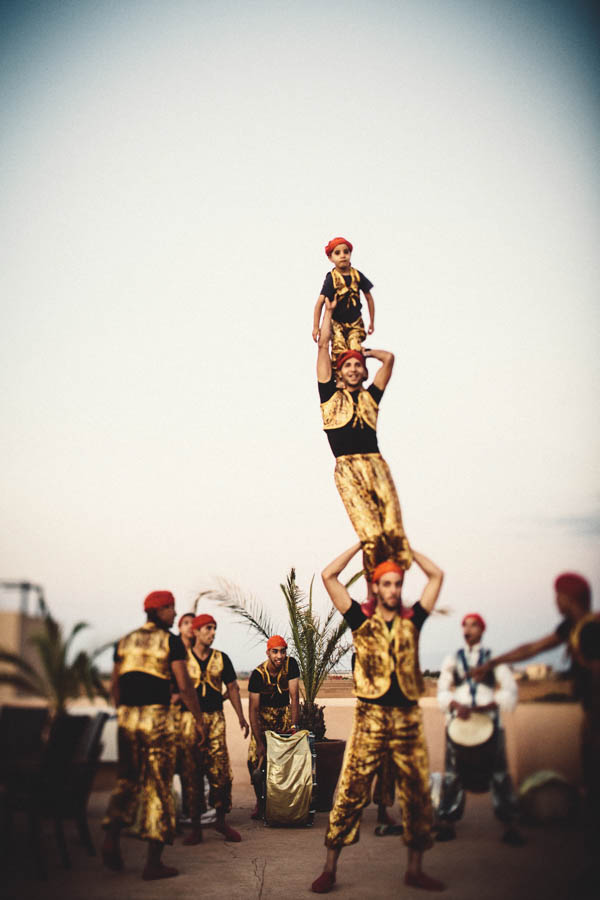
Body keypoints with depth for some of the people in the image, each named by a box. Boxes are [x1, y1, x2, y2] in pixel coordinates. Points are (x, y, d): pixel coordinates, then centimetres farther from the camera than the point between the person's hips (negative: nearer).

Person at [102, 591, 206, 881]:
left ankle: (112, 834, -2)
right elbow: (184, 686, -8)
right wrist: (199, 719, 1)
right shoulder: (171, 641, -3)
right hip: (157, 716, -5)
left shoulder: (125, 641, 12)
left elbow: (115, 686, 15)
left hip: (127, 717, 5)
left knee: (128, 779, 19)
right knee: (158, 785, 3)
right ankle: (153, 862, 6)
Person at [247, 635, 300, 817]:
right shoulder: (258, 674, -23)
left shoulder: (290, 664, -18)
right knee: (256, 757, -12)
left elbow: (294, 696, -19)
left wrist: (294, 726, -27)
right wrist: (259, 742, -28)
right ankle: (260, 800, 3)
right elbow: (253, 709, -24)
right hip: (264, 713, -1)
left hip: (285, 712, 1)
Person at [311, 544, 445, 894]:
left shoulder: (411, 620, 10)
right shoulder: (362, 620, 5)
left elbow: (437, 575, 12)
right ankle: (330, 868, 5)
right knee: (351, 791, -5)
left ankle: (415, 869, 21)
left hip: (409, 719, 3)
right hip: (370, 718, -2)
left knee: (418, 793, 7)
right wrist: (361, 544, 7)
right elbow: (329, 576, 1)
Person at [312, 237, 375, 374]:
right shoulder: (331, 278, -12)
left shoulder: (357, 275, -3)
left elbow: (369, 298, 9)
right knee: (339, 352, -16)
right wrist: (316, 327, -19)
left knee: (356, 350, -14)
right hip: (336, 323, -2)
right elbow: (320, 302, -16)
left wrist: (372, 321, 14)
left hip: (355, 322, 2)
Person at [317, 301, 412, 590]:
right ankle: (373, 595, -11)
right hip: (347, 468, -3)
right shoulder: (331, 395, 18)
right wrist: (328, 310, 32)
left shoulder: (370, 396, 24)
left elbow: (389, 358, 27)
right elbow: (323, 344, 21)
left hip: (377, 465, 3)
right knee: (370, 534, -18)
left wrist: (364, 351, 39)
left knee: (394, 531, -14)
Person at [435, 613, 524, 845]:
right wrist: (456, 704, -13)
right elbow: (442, 691, 7)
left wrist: (488, 706, -16)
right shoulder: (452, 660, 13)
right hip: (458, 720, 1)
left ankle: (509, 826, 4)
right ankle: (447, 823, 6)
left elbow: (509, 691, 0)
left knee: (498, 771, -3)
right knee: (453, 772, -1)